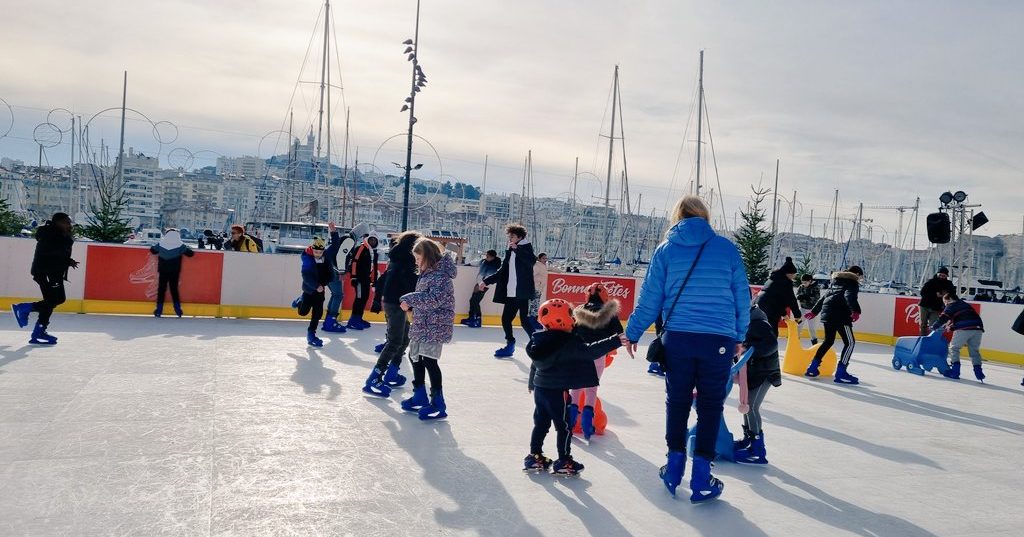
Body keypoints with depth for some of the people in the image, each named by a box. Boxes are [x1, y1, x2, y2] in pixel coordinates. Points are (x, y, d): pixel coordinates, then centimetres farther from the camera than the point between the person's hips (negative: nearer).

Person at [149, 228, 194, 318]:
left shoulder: (161, 244, -4)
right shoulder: (180, 246, -9)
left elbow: (152, 250, 11)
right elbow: (190, 253, -4)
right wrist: (186, 248, 16)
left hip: (163, 272, 0)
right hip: (175, 272, 0)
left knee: (161, 289, 7)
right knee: (174, 289, 7)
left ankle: (159, 310, 7)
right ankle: (178, 310, 5)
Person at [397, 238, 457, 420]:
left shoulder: (441, 275, -17)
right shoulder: (427, 274, 12)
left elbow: (434, 299, -26)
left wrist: (410, 299, -22)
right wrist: (411, 304, 6)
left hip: (435, 325, -10)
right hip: (421, 324, 10)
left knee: (429, 360, -11)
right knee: (415, 357, 18)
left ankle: (438, 404, -2)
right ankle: (420, 397, 33)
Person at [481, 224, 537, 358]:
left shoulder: (526, 248, -3)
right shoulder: (510, 251, 15)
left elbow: (532, 260, -24)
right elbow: (503, 271, 20)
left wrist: (516, 248, -23)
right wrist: (486, 281, 17)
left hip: (522, 293, -7)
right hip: (510, 293, 7)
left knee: (524, 320, -8)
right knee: (506, 319, 9)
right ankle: (510, 344, 23)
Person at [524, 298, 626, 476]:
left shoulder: (540, 340, 5)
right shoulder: (568, 342, -20)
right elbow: (590, 351, -27)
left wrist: (532, 383, 31)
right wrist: (614, 341, -27)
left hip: (540, 388, 8)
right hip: (556, 391, -8)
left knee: (541, 423, 18)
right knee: (564, 426, 5)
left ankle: (534, 457, 25)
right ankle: (564, 462, 12)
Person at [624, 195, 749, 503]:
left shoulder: (665, 249, 3)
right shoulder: (727, 248, 3)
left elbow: (650, 297, 3)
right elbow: (742, 297, 7)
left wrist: (633, 333, 14)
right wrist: (739, 336, 19)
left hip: (677, 339, 1)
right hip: (719, 341, -1)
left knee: (677, 401, 15)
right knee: (710, 406, 8)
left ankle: (674, 468, 23)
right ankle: (701, 478, 10)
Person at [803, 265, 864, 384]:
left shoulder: (836, 281, 26)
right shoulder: (853, 282, 3)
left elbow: (824, 296, 29)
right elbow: (850, 296, -18)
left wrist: (814, 311, 35)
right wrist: (856, 311, -32)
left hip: (827, 313, 8)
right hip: (840, 315, -8)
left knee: (828, 341, 21)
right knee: (850, 342, -3)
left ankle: (812, 367, 20)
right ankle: (841, 373, -12)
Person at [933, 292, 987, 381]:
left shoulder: (951, 306, 11)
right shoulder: (965, 304, 32)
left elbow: (943, 317, 1)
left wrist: (934, 327, 11)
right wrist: (951, 326, 31)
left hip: (964, 329, -6)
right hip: (978, 328, 6)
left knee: (954, 348, 6)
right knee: (974, 350, 19)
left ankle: (955, 370, -2)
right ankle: (978, 370, 13)